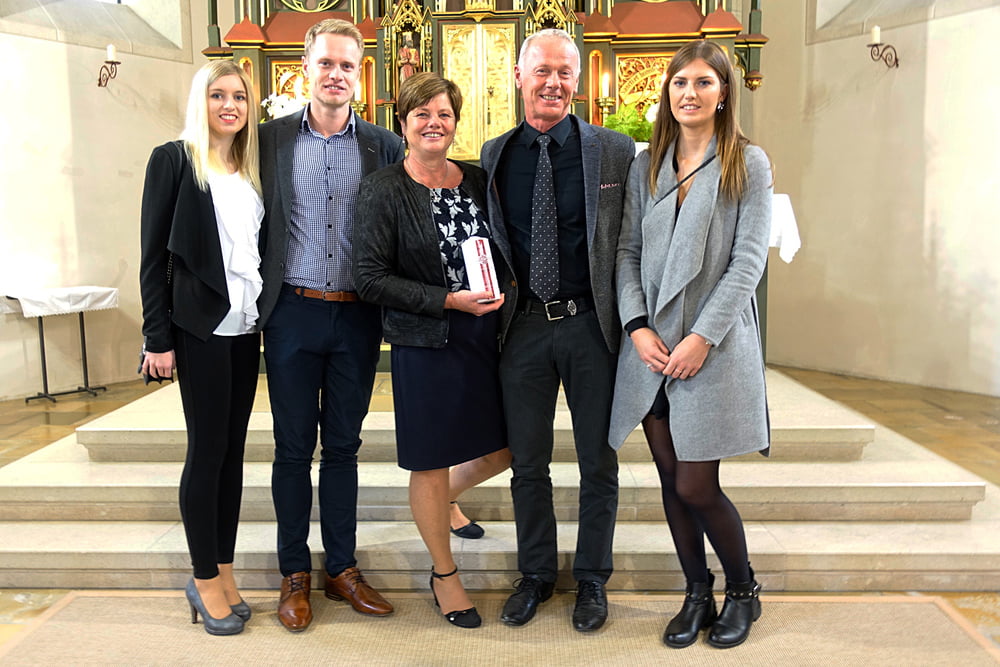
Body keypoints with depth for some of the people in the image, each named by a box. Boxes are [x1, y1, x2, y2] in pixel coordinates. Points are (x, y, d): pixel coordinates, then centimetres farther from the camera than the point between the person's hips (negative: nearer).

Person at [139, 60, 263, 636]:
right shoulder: (175, 159, -2)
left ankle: (223, 572, 20)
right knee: (208, 450, 0)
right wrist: (158, 338, -10)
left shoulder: (252, 167, 13)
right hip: (200, 326, -5)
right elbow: (154, 254, -6)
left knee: (233, 450, 9)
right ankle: (206, 581, 14)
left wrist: (265, 318, 7)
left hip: (246, 328, 5)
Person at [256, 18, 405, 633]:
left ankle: (342, 567, 25)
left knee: (343, 445, 11)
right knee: (294, 446, 8)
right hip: (292, 311, 0)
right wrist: (258, 301, -2)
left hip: (357, 316, 1)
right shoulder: (272, 138, 4)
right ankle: (295, 573, 23)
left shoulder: (385, 146, 4)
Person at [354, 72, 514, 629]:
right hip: (425, 344, -5)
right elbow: (371, 277, -12)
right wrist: (447, 301, -18)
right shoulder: (385, 189, -7)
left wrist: (498, 294, -1)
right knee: (431, 463, 8)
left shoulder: (478, 180, 8)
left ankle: (447, 501, 44)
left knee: (504, 449, 12)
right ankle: (445, 573, 30)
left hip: (487, 335, 5)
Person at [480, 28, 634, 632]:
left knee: (598, 462, 10)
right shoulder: (495, 154, 6)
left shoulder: (616, 151, -1)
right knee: (528, 462, 13)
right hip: (524, 325, 2)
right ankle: (536, 573, 33)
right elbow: (487, 243, 12)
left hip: (592, 323, -2)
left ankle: (592, 578, 30)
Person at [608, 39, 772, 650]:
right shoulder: (647, 165, 12)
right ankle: (697, 594, 27)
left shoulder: (748, 164, 1)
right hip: (651, 346, 4)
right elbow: (628, 251, 9)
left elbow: (748, 262, -6)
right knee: (671, 480, 9)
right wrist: (638, 326, -5)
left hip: (713, 347, -4)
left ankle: (743, 590, 23)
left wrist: (702, 337, -14)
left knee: (696, 486, -3)